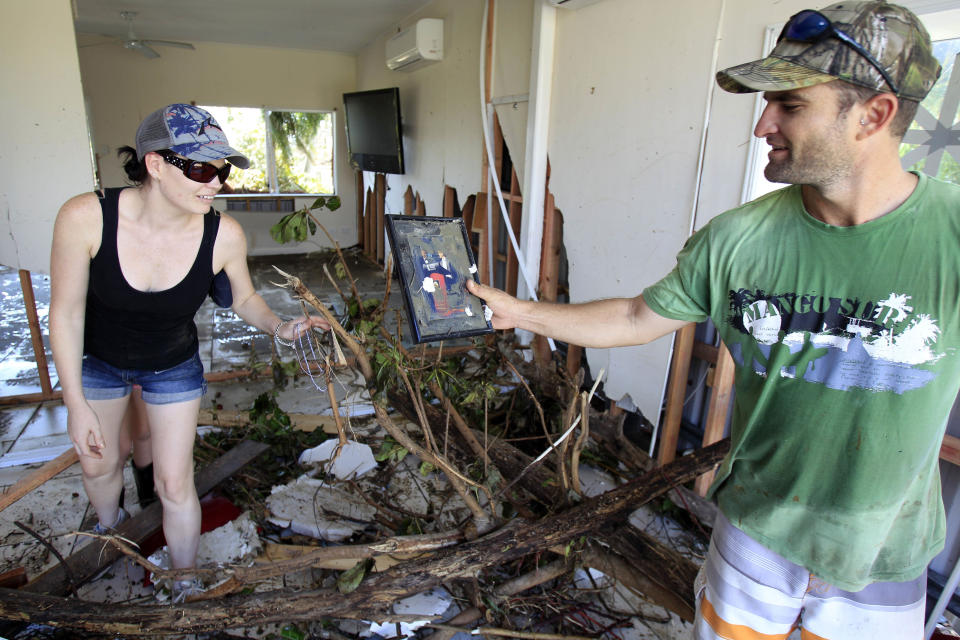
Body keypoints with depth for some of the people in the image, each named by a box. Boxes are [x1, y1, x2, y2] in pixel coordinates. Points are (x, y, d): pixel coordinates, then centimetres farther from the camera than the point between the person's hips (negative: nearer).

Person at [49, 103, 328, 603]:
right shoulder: (85, 218, -32)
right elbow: (65, 313, -19)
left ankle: (186, 586, 31)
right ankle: (108, 530, 60)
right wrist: (77, 405, -15)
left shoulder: (224, 235, -29)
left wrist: (279, 326, -29)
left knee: (175, 485, 4)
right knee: (99, 462, 24)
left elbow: (244, 299, -8)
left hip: (173, 367, -1)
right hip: (97, 360, 1)